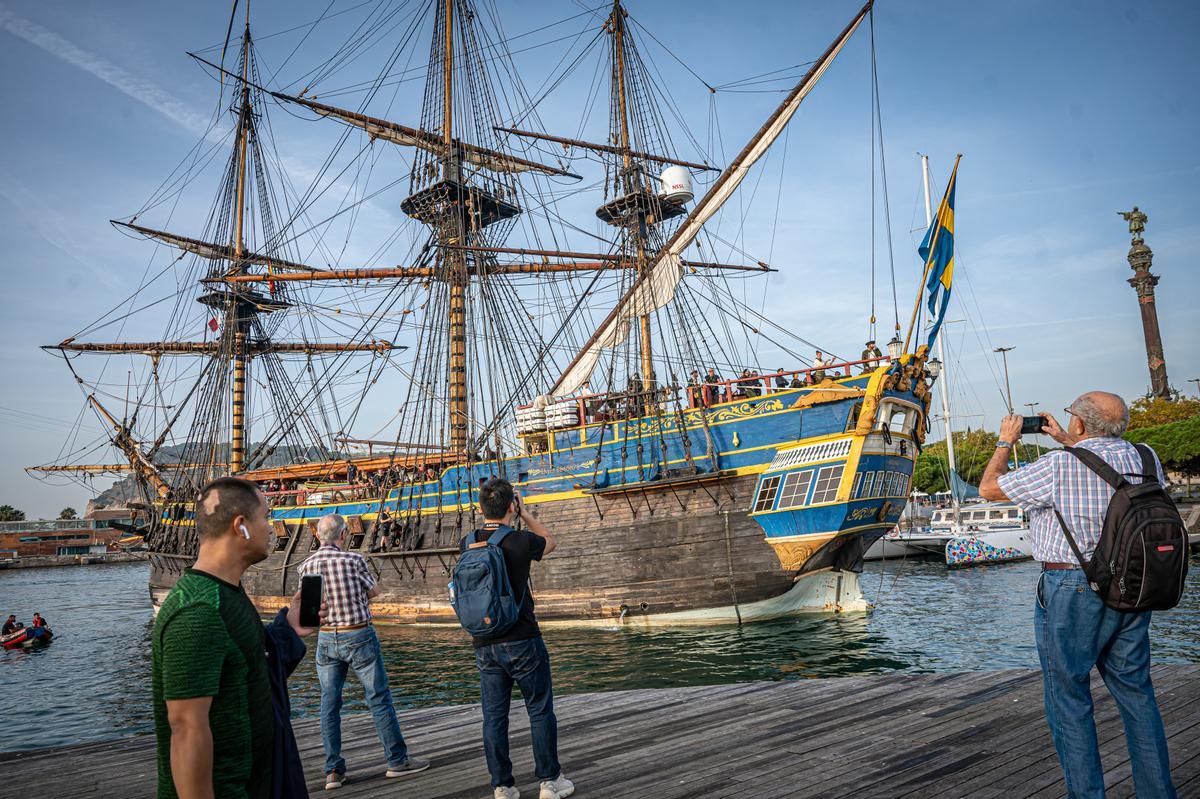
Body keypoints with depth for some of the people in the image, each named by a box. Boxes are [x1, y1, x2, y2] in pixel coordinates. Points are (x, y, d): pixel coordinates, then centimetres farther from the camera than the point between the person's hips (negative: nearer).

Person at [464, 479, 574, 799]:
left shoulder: (467, 543, -1)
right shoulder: (522, 542, -13)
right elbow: (551, 541, 10)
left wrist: (489, 509, 19)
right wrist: (524, 514, 13)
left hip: (484, 646, 4)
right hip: (522, 641, -4)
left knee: (494, 716, 9)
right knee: (540, 711, 9)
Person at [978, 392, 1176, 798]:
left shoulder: (1058, 466, -17)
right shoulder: (1147, 459, 2)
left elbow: (989, 488, -6)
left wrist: (1006, 442, 8)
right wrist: (1065, 441, 28)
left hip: (1071, 590, -6)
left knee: (1068, 701, 4)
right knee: (1136, 692, 17)